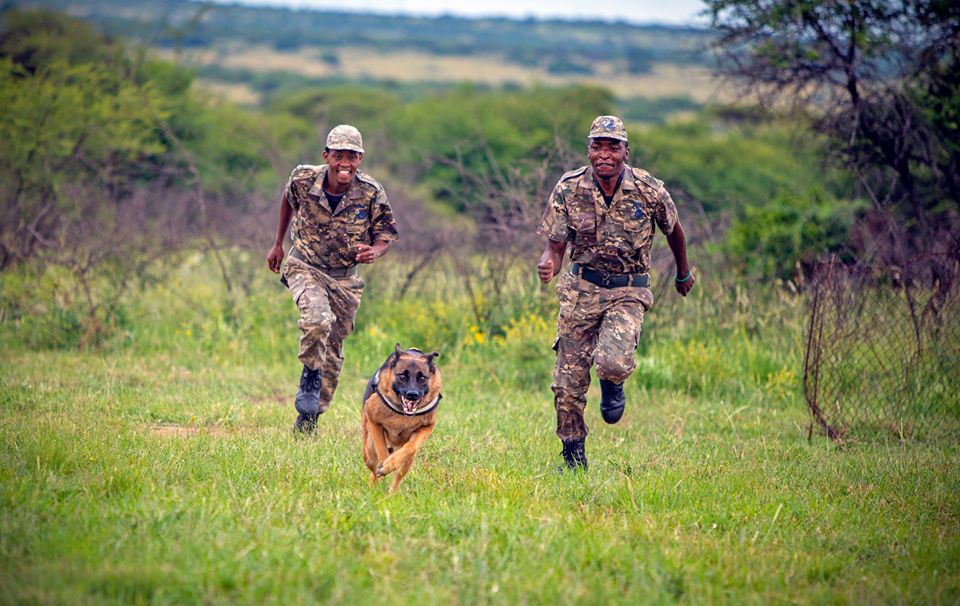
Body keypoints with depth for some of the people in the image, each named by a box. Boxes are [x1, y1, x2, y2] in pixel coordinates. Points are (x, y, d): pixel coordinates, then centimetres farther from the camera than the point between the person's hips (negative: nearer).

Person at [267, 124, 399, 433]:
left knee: (332, 351, 8)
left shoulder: (372, 193, -18)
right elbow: (288, 199, 8)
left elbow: (386, 234, -5)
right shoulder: (303, 180, -16)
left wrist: (374, 251, -29)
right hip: (305, 267, -2)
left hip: (345, 277, 2)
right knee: (317, 319, -32)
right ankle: (310, 375, -6)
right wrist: (278, 243, 15)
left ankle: (310, 416, 26)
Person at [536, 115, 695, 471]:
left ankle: (612, 387, 11)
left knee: (613, 362, -28)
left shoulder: (649, 191, -11)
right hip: (581, 289, 2)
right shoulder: (568, 189, -9)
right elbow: (555, 245, -4)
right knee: (568, 381, 1)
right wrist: (547, 265, -28)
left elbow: (673, 230, 9)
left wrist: (683, 273, 25)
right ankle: (573, 456, 22)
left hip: (628, 292, -2)